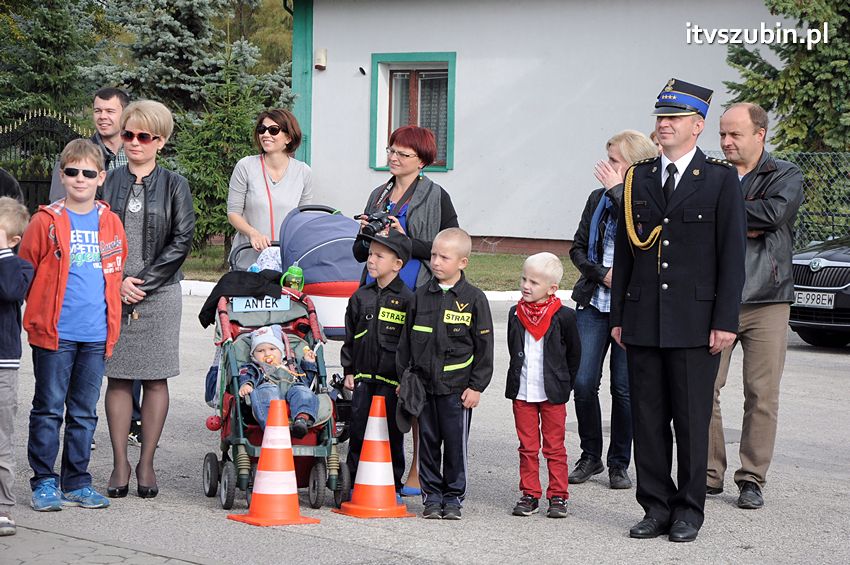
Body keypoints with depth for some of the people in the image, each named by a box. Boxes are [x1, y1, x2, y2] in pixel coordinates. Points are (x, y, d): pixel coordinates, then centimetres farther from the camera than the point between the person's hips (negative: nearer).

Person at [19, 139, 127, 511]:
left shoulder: (111, 223, 8)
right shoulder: (46, 221, -2)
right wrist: (42, 308, 0)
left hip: (96, 334, 3)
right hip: (54, 333, -3)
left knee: (85, 411, 10)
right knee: (48, 408, 1)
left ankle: (77, 482, 18)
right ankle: (44, 482, 9)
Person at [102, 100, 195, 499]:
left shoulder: (174, 185, 4)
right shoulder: (109, 182, 7)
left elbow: (182, 241, -2)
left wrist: (144, 282, -10)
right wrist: (117, 281, -9)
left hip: (159, 292, -1)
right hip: (113, 292, 1)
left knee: (156, 378, 2)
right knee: (117, 376, 2)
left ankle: (146, 464, 9)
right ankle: (120, 464, 7)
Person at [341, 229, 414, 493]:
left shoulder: (406, 299, -6)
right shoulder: (361, 296, 9)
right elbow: (350, 336, 15)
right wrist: (349, 370, 11)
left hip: (392, 380, -4)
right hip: (364, 378, 4)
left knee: (391, 433, 4)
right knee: (358, 431, 6)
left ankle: (393, 485, 14)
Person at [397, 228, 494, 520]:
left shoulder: (474, 299, -3)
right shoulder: (421, 296, 7)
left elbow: (484, 346, -2)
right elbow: (406, 339, 12)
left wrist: (476, 386, -5)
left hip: (457, 386, -3)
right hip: (423, 383, 3)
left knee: (455, 443, 2)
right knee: (428, 441, 8)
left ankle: (453, 496, 13)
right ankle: (432, 495, 17)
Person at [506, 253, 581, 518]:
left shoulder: (563, 317, -9)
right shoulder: (516, 314, 2)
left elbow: (574, 354, 2)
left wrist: (564, 385, 3)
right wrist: (518, 381, 11)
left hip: (552, 394, -3)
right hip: (522, 392, 3)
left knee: (554, 447, 4)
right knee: (527, 447, 8)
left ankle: (558, 496, 11)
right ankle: (530, 494, 15)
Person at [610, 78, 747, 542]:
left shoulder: (721, 179, -1)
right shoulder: (638, 178, 11)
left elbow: (732, 255, -3)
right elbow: (623, 252, 12)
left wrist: (725, 321, -9)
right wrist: (618, 316, 8)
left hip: (695, 323, -4)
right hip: (643, 321, 4)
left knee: (692, 419, 2)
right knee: (647, 418, 6)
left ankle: (689, 510, 12)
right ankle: (656, 507, 15)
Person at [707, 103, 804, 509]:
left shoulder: (785, 176, 5)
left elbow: (774, 211, -15)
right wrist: (743, 226, -14)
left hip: (767, 300, -1)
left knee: (762, 396, 0)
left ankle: (752, 479, 9)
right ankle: (709, 474, 9)